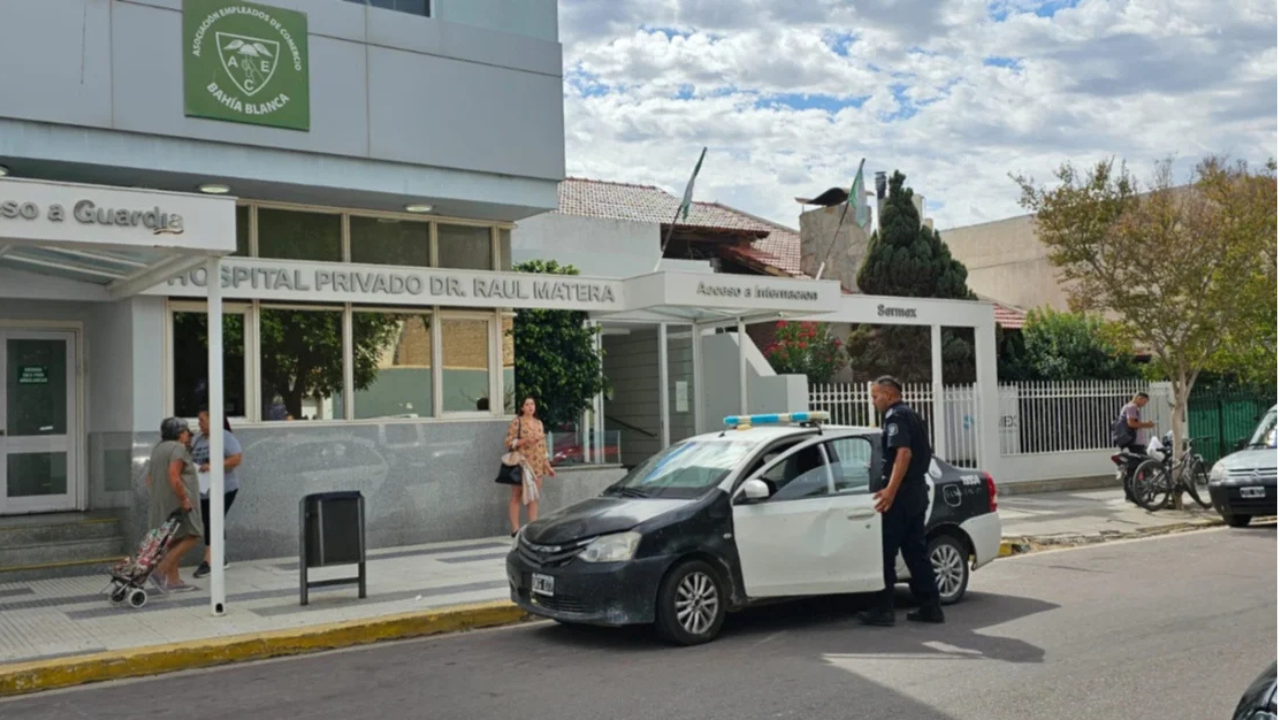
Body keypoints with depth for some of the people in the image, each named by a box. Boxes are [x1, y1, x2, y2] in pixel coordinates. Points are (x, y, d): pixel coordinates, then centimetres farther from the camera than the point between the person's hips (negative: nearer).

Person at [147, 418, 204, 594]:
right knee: (191, 536, -6)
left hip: (161, 503, 10)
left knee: (175, 540, 12)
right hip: (176, 502, -10)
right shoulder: (178, 448, -13)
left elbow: (150, 477, 20)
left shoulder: (158, 448, 17)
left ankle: (173, 581, 12)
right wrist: (184, 499, -20)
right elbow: (173, 476, -23)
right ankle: (160, 571, -13)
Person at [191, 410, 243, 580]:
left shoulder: (225, 438, -9)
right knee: (209, 523, 11)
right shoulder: (197, 440, 11)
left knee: (214, 522, -9)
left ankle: (209, 561, -7)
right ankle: (220, 558, 22)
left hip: (223, 489, -7)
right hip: (203, 489, 7)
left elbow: (236, 459, -16)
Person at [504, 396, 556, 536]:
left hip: (537, 465, 5)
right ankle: (515, 529, -1)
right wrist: (525, 440, -21)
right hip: (521, 464, -5)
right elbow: (509, 442, -7)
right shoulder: (517, 422, -3)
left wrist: (548, 466, 15)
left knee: (534, 497, 5)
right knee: (517, 496, -2)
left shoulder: (539, 423, 14)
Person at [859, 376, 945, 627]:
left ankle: (883, 609, -2)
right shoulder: (912, 416, 19)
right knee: (916, 550, 12)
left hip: (901, 494, -10)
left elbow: (904, 453, -24)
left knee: (886, 552, -4)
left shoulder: (896, 417, -11)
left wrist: (890, 489, -31)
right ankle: (930, 606, 13)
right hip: (917, 491, 10)